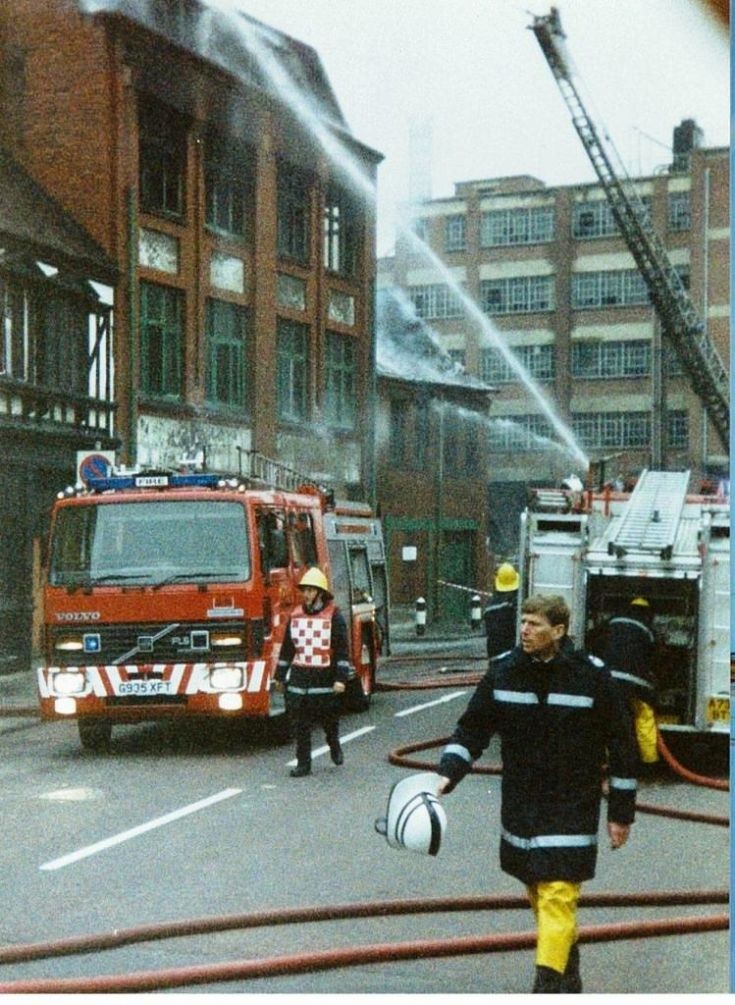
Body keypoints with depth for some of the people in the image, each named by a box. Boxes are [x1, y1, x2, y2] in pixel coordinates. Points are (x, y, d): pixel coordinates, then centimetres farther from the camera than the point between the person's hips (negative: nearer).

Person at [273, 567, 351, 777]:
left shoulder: (333, 616, -4)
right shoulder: (296, 615, 9)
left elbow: (342, 650, -7)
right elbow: (287, 648, 16)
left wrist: (341, 678, -15)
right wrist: (280, 675, 16)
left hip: (325, 677, -3)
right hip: (299, 677, 4)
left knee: (329, 718, 8)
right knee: (300, 724, 1)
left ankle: (334, 746, 37)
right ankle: (303, 763, 8)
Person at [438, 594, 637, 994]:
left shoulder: (592, 676, -11)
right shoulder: (504, 670, -3)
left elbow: (621, 746, -3)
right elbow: (472, 728, 4)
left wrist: (621, 812, 0)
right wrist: (449, 773, -13)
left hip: (572, 807, -4)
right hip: (520, 806, 4)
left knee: (557, 895, -13)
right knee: (538, 893, 14)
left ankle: (549, 983, -12)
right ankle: (568, 970, 33)